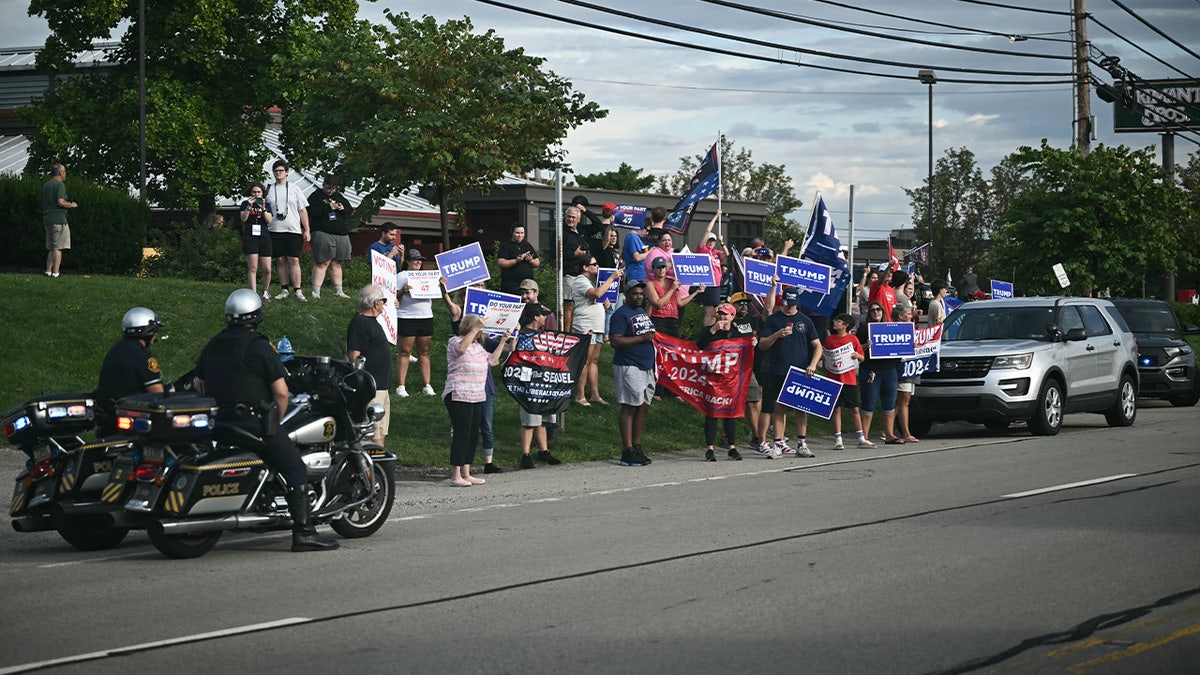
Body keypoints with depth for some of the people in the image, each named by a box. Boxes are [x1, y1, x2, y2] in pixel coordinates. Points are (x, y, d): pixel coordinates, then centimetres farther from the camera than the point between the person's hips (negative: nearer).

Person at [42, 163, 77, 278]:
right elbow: (60, 202, -20)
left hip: (47, 219, 8)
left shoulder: (46, 185, 17)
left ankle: (48, 271, 9)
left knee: (51, 248, 14)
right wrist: (71, 205, -3)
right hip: (58, 219, -8)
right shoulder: (59, 184, -9)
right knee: (58, 247, -6)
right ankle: (55, 273, -9)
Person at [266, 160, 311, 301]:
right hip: (276, 230, 1)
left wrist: (307, 230, 3)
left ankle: (297, 291, -6)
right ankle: (285, 290, 11)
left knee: (294, 260, -7)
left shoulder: (295, 189, 8)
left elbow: (303, 211, 9)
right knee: (280, 260, 4)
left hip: (294, 230, -1)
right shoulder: (269, 190, 10)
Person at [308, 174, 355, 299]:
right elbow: (311, 212, -12)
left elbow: (350, 212, 18)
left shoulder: (340, 197, 20)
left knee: (336, 264, 10)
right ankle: (315, 292, -10)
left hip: (341, 235, 6)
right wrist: (328, 208, -16)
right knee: (322, 263, -10)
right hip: (323, 234, -6)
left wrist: (343, 209, -4)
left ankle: (338, 291, 15)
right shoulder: (316, 196, 3)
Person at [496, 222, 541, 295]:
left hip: (527, 283, 4)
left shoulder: (528, 246, 18)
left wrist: (531, 260, -4)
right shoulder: (506, 246, 3)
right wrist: (516, 260, -18)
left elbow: (537, 264, 18)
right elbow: (500, 263, -9)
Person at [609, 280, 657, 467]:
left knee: (643, 407, 10)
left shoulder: (642, 312, 18)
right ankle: (628, 452, -8)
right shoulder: (621, 314, -10)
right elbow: (615, 340, -20)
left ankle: (637, 447, 18)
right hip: (629, 367, -9)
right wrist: (642, 338, -20)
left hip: (646, 367, 9)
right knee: (629, 408, -8)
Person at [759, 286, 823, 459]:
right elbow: (763, 344, 2)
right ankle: (779, 444, -1)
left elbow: (817, 346, 9)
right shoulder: (773, 320, 7)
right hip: (779, 372, -1)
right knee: (779, 407, -2)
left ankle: (801, 444, 7)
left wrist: (812, 365, -7)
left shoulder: (805, 321, 9)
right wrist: (777, 335, -16)